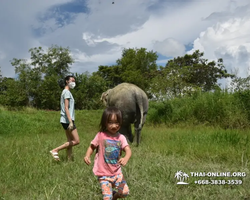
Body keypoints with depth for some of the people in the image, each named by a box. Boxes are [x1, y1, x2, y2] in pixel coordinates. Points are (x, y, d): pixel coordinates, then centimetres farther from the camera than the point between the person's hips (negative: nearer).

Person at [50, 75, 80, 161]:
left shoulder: (66, 92, 20)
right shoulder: (67, 92, -10)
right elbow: (66, 108, -18)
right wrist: (70, 121, -23)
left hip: (66, 121, 10)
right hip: (67, 120, -10)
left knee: (70, 142, 11)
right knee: (76, 141, -8)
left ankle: (70, 159, 13)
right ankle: (55, 150, -8)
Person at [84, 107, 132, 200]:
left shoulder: (121, 137, -5)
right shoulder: (100, 135, -10)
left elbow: (128, 150, -15)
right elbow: (92, 146, 1)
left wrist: (126, 158, -36)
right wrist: (87, 156, -17)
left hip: (117, 172, 3)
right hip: (103, 173, -2)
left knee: (125, 192, 1)